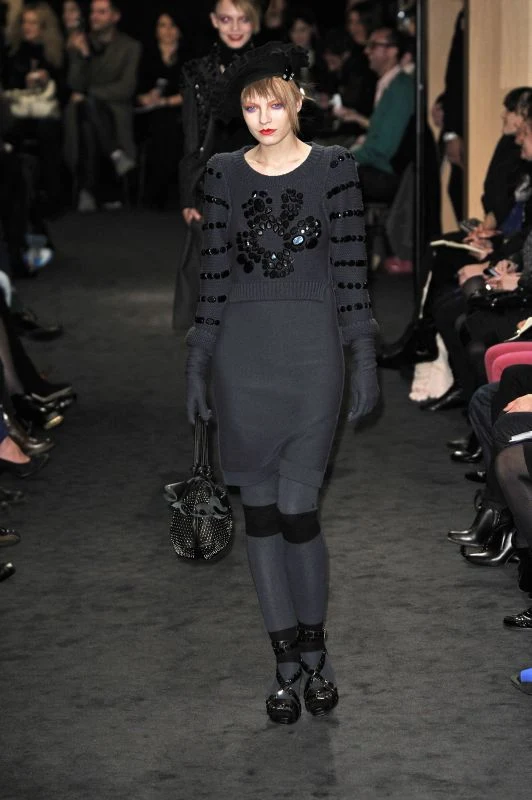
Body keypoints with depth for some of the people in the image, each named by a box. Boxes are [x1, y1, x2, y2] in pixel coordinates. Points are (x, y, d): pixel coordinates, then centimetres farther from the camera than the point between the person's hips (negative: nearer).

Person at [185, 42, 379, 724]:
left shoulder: (334, 168, 0)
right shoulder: (224, 174, 6)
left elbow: (351, 267, -1)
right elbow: (214, 272, 7)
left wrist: (365, 357, -5)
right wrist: (198, 362, 4)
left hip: (311, 348, -2)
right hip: (242, 351, 2)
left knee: (297, 507, -6)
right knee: (259, 508, 3)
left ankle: (314, 648, 15)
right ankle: (288, 662, 13)